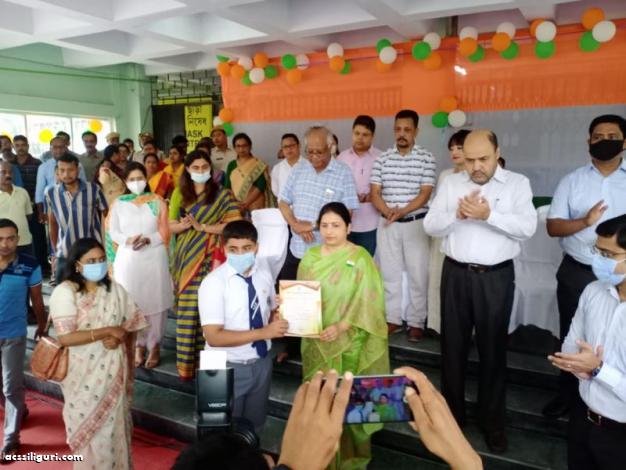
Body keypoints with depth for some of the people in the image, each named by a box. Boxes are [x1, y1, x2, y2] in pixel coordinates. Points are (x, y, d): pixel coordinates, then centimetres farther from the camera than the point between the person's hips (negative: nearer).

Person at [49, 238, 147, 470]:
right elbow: (65, 337, -22)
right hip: (84, 375, -3)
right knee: (89, 427, 13)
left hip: (113, 371, 3)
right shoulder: (64, 292, -14)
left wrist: (118, 337, -16)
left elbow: (133, 322, 3)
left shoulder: (115, 288, -1)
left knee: (114, 425, 16)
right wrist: (107, 331, -23)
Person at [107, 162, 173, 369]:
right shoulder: (118, 203, 7)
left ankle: (154, 346, 15)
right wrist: (128, 240, -16)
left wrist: (147, 240, -18)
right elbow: (113, 232, 4)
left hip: (153, 258, -1)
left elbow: (164, 232, -1)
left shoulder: (157, 201, 3)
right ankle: (138, 345, 17)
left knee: (154, 301, 2)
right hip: (127, 259, 1)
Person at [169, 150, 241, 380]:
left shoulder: (222, 195, 0)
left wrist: (203, 226, -13)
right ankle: (186, 363, 12)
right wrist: (184, 225, -13)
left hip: (210, 259, -3)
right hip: (186, 257, 3)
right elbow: (170, 225, 9)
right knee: (187, 311, 3)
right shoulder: (179, 193, 11)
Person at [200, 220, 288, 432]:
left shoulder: (264, 272, -4)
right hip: (229, 367, -5)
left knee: (255, 425, 25)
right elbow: (214, 337, -25)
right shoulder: (214, 282, -21)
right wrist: (263, 332, -30)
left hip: (262, 362, 5)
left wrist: (278, 323, -14)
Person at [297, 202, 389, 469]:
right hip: (316, 342, 4)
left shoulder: (360, 259, -9)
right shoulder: (310, 257, 6)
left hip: (348, 344, -4)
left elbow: (367, 303, -13)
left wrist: (341, 327, -24)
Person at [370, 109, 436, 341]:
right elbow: (374, 193, 0)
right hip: (387, 224, 3)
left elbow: (425, 194, -9)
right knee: (389, 272, 9)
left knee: (417, 274, 3)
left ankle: (416, 322, 17)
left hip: (415, 223, -2)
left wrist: (402, 211, -21)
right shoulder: (382, 159, 4)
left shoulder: (426, 158, -3)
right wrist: (388, 211, -17)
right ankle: (393, 318, 22)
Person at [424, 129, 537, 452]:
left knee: (493, 348, 10)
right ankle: (452, 412, 30)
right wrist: (457, 213, -18)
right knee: (453, 345, 11)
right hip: (456, 274, 2)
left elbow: (527, 227, -12)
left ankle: (493, 420, 27)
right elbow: (430, 226, 0)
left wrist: (489, 214, -25)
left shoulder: (517, 183, 0)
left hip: (496, 277, -2)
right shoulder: (450, 183, 5)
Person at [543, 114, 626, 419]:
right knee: (572, 335, 13)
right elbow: (552, 227, -3)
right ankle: (567, 393, 32)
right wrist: (585, 222, -21)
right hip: (576, 273, 1)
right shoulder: (571, 181, 2)